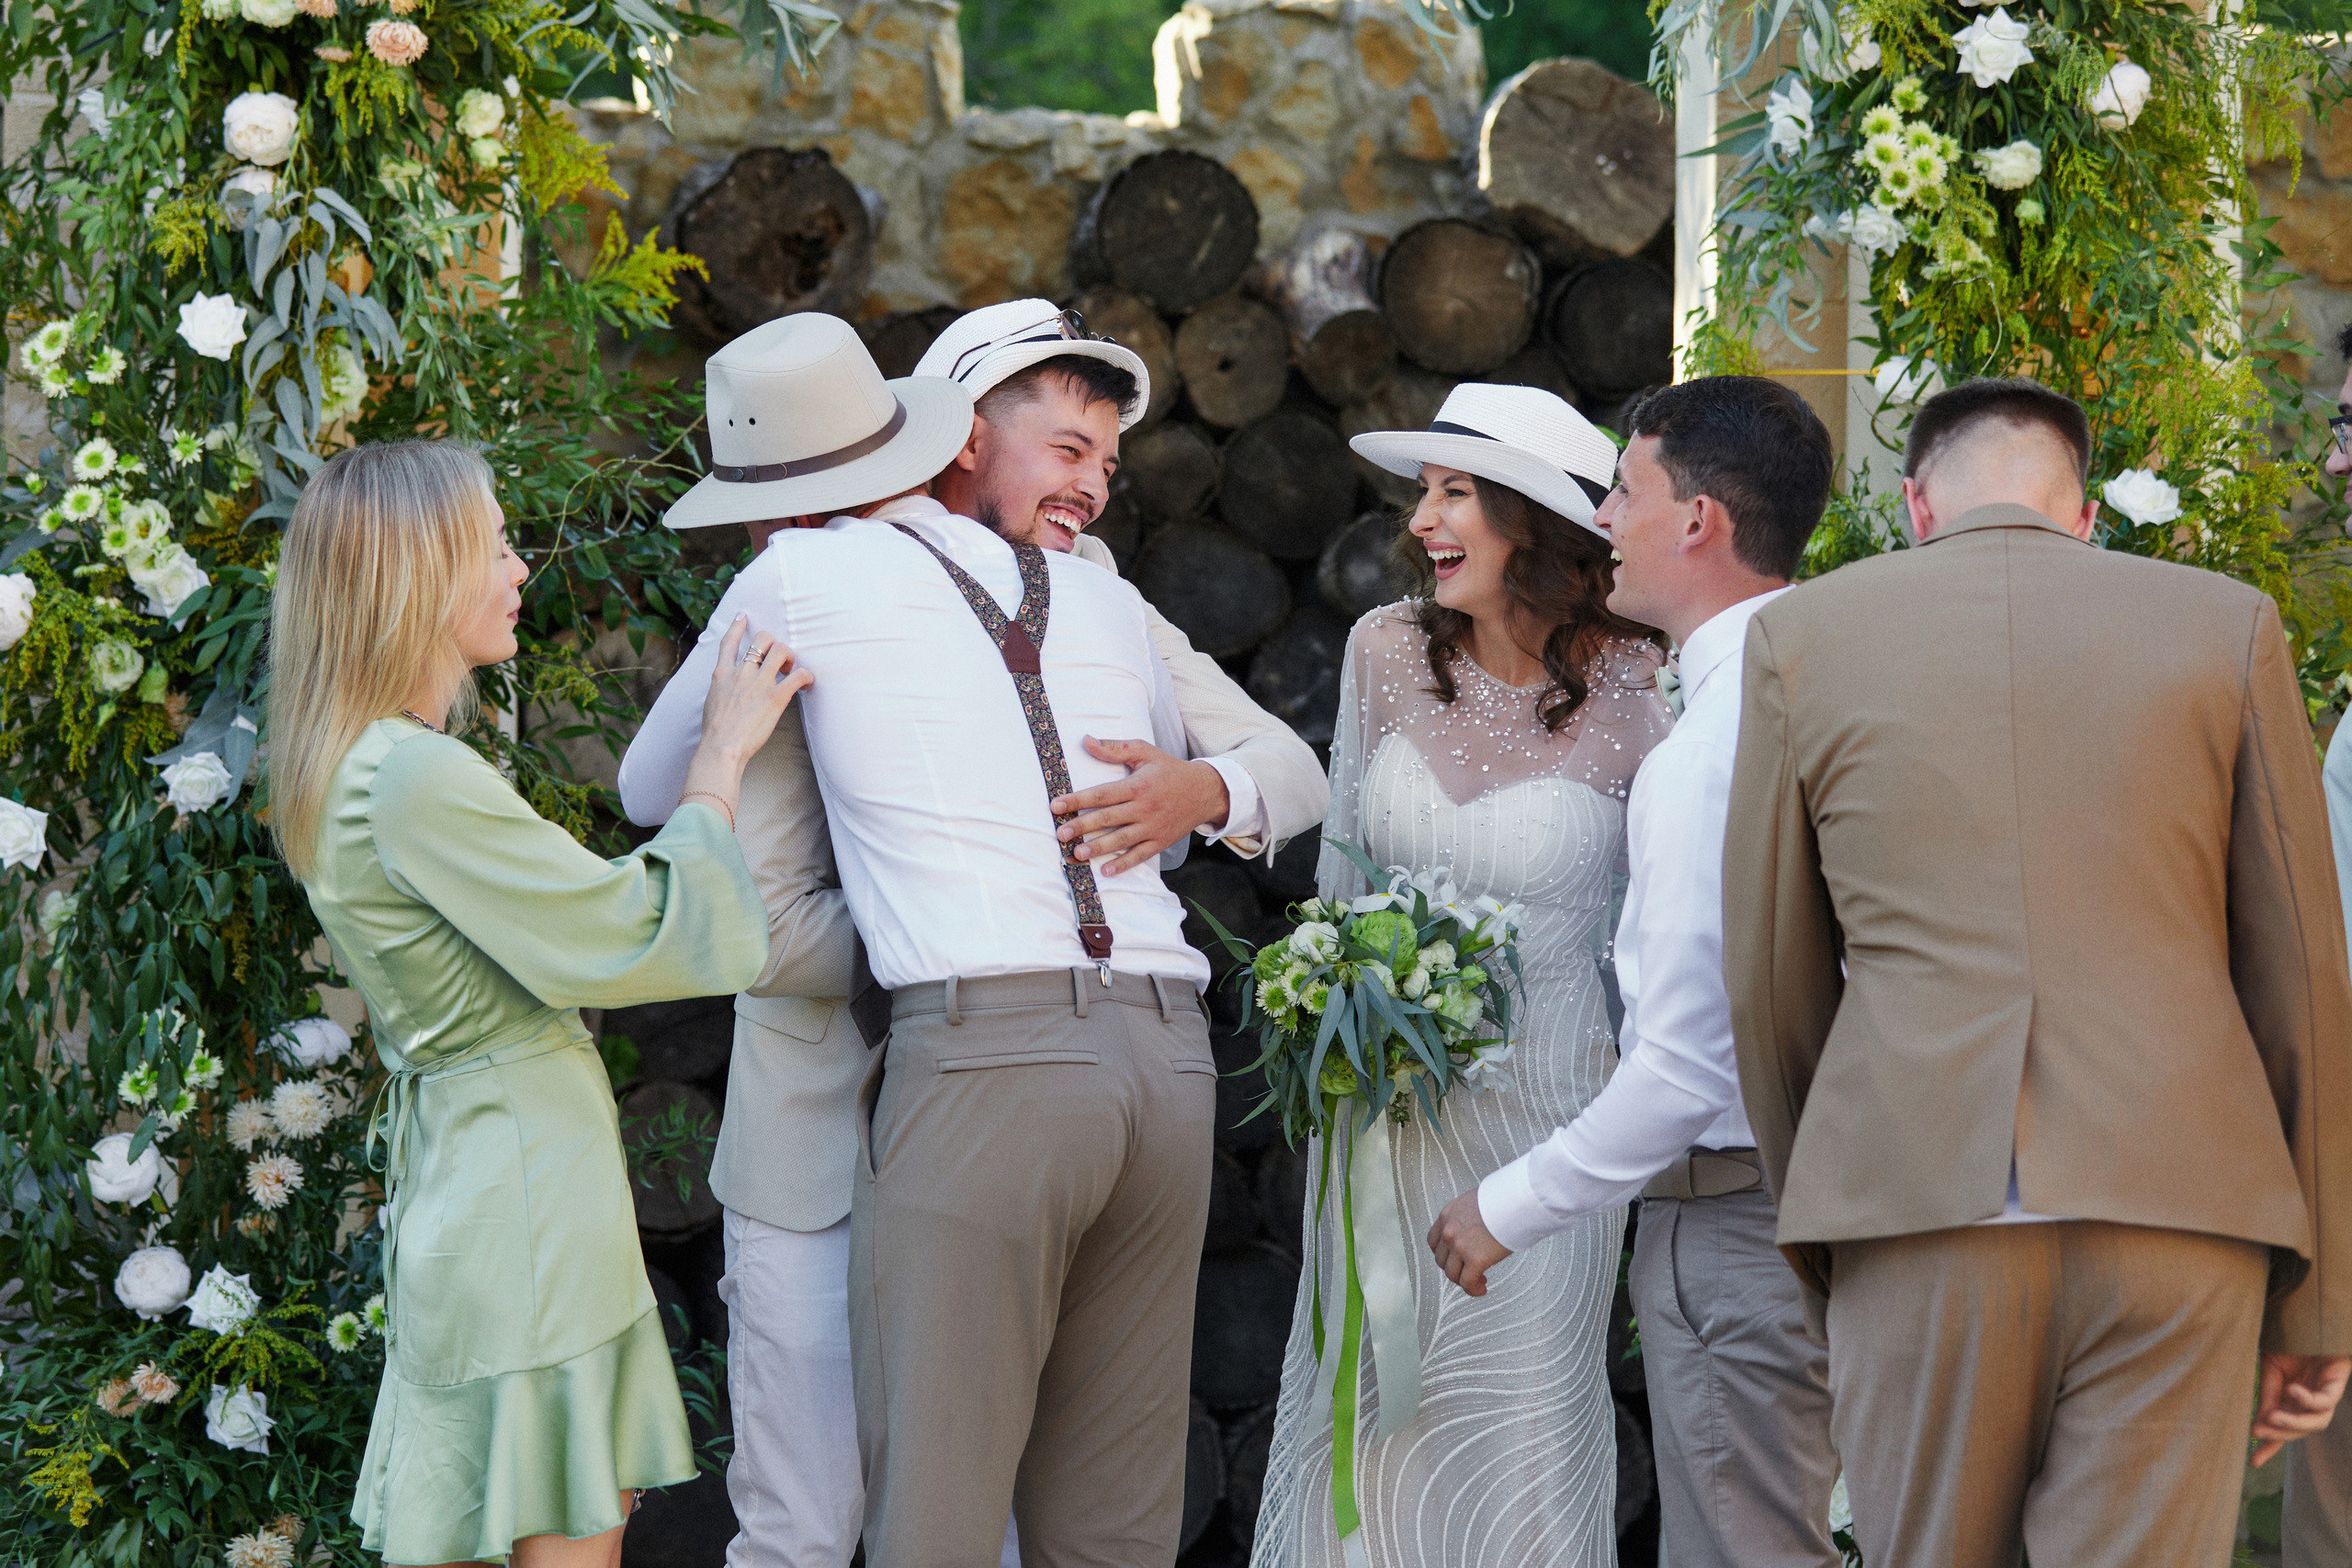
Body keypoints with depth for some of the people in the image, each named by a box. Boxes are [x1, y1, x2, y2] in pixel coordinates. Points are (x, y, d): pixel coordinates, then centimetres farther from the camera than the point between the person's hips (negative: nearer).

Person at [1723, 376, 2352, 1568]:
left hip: (1917, 1215, 0)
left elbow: (1771, 987, 11)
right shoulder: (2227, 627, 8)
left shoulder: (1802, 633, 9)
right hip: (2176, 1221, 0)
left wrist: (1819, 1261, 22)